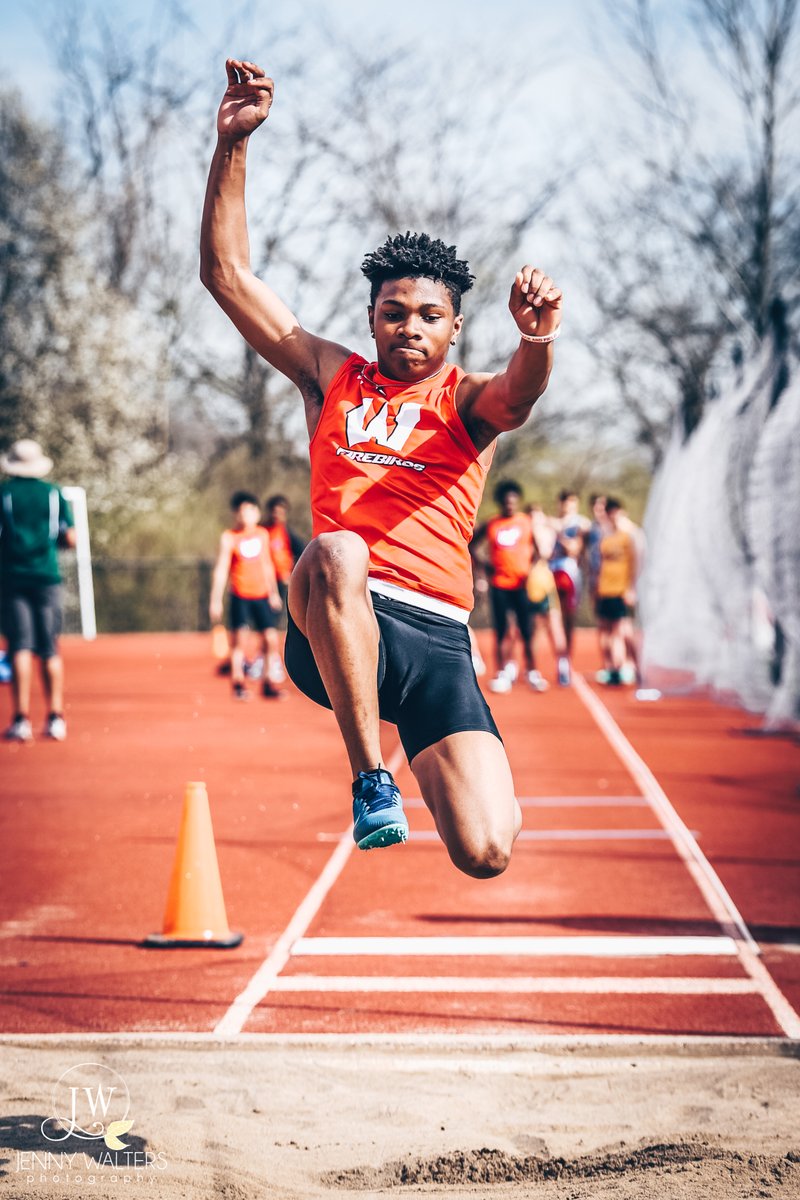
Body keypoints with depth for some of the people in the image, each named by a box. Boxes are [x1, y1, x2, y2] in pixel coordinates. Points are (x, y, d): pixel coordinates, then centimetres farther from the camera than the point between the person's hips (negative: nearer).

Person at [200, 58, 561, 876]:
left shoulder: (468, 402, 12)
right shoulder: (333, 377, 17)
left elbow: (518, 395, -14)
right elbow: (226, 273, 13)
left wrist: (538, 340, -38)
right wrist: (232, 143, 2)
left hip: (437, 636, 0)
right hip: (335, 628, 0)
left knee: (485, 853, -14)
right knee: (336, 552, -38)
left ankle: (428, 761, 23)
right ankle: (369, 777, -26)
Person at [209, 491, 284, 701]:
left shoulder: (263, 534, 9)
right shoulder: (229, 538, -4)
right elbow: (221, 570, -6)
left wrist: (274, 592, 22)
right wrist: (216, 600, -10)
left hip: (262, 596, 4)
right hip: (240, 597, -4)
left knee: (271, 638, -3)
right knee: (240, 640, -8)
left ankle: (269, 684, 6)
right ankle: (238, 684, 1)